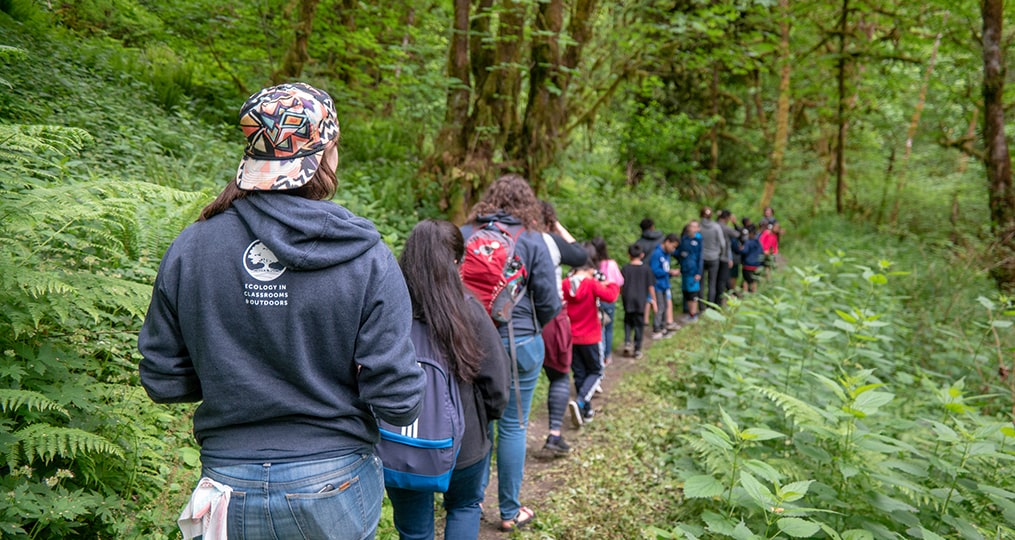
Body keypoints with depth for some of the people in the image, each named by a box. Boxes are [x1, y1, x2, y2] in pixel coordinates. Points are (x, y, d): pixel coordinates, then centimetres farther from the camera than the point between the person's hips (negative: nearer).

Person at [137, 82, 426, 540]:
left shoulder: (189, 250, -9)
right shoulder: (367, 259, -17)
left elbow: (163, 381, -2)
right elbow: (397, 402, -16)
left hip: (229, 485, 2)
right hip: (333, 484, -1)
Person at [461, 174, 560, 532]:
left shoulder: (464, 234, 0)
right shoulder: (531, 239, -7)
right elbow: (549, 302, -7)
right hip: (518, 344, -3)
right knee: (512, 426, 7)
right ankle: (510, 511, 19)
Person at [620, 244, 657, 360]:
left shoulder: (625, 269, -4)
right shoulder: (646, 269, -5)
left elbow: (621, 286, 0)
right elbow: (651, 286, -3)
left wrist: (622, 296, 18)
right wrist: (653, 300, 6)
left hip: (628, 300, 1)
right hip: (641, 301, -1)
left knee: (628, 322, 20)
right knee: (639, 324, 7)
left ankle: (627, 342, 1)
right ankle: (637, 350, 10)